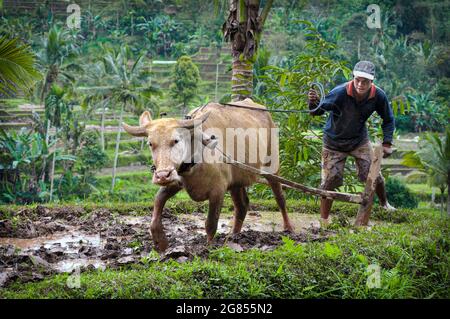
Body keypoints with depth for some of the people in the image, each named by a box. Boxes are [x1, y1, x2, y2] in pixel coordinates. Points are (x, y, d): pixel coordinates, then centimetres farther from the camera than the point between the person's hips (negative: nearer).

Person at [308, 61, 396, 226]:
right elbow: (319, 110, -36)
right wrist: (313, 103, -59)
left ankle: (384, 203, 32)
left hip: (359, 140, 3)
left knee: (373, 174, 1)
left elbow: (388, 120, -1)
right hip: (334, 142, -3)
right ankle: (324, 221, 11)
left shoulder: (378, 96, -18)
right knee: (330, 181, -3)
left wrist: (387, 143, -8)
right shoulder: (340, 93, -31)